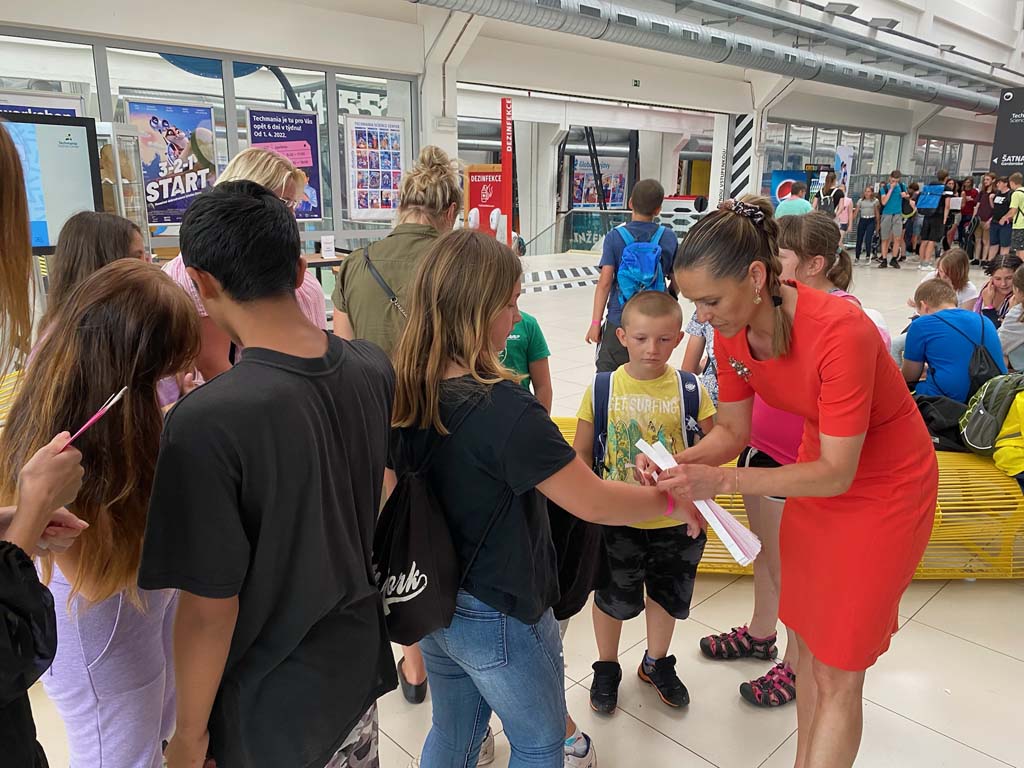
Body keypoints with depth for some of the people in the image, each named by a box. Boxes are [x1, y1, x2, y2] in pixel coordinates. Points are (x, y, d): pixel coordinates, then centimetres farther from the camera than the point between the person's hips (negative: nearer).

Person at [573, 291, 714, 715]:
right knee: (613, 598, 17)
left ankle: (656, 663, 49)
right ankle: (606, 669, 43)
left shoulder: (690, 390, -11)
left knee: (667, 596, 22)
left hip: (675, 521, 1)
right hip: (617, 520, -1)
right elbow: (581, 453, -3)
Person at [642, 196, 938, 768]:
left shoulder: (840, 332, -34)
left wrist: (722, 480, -39)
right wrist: (677, 463, -24)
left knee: (838, 673, 4)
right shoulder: (734, 330, -14)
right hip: (818, 472, 6)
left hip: (884, 491, -6)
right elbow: (732, 431, -5)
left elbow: (836, 474, -30)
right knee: (810, 639, 17)